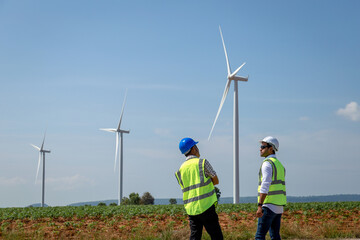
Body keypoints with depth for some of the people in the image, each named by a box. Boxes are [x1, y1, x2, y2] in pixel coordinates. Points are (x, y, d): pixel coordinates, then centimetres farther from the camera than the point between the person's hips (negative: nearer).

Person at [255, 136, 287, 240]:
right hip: (279, 207, 9)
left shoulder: (267, 163, -10)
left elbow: (265, 185, -21)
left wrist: (259, 206, -24)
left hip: (269, 205, -9)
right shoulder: (279, 164, 20)